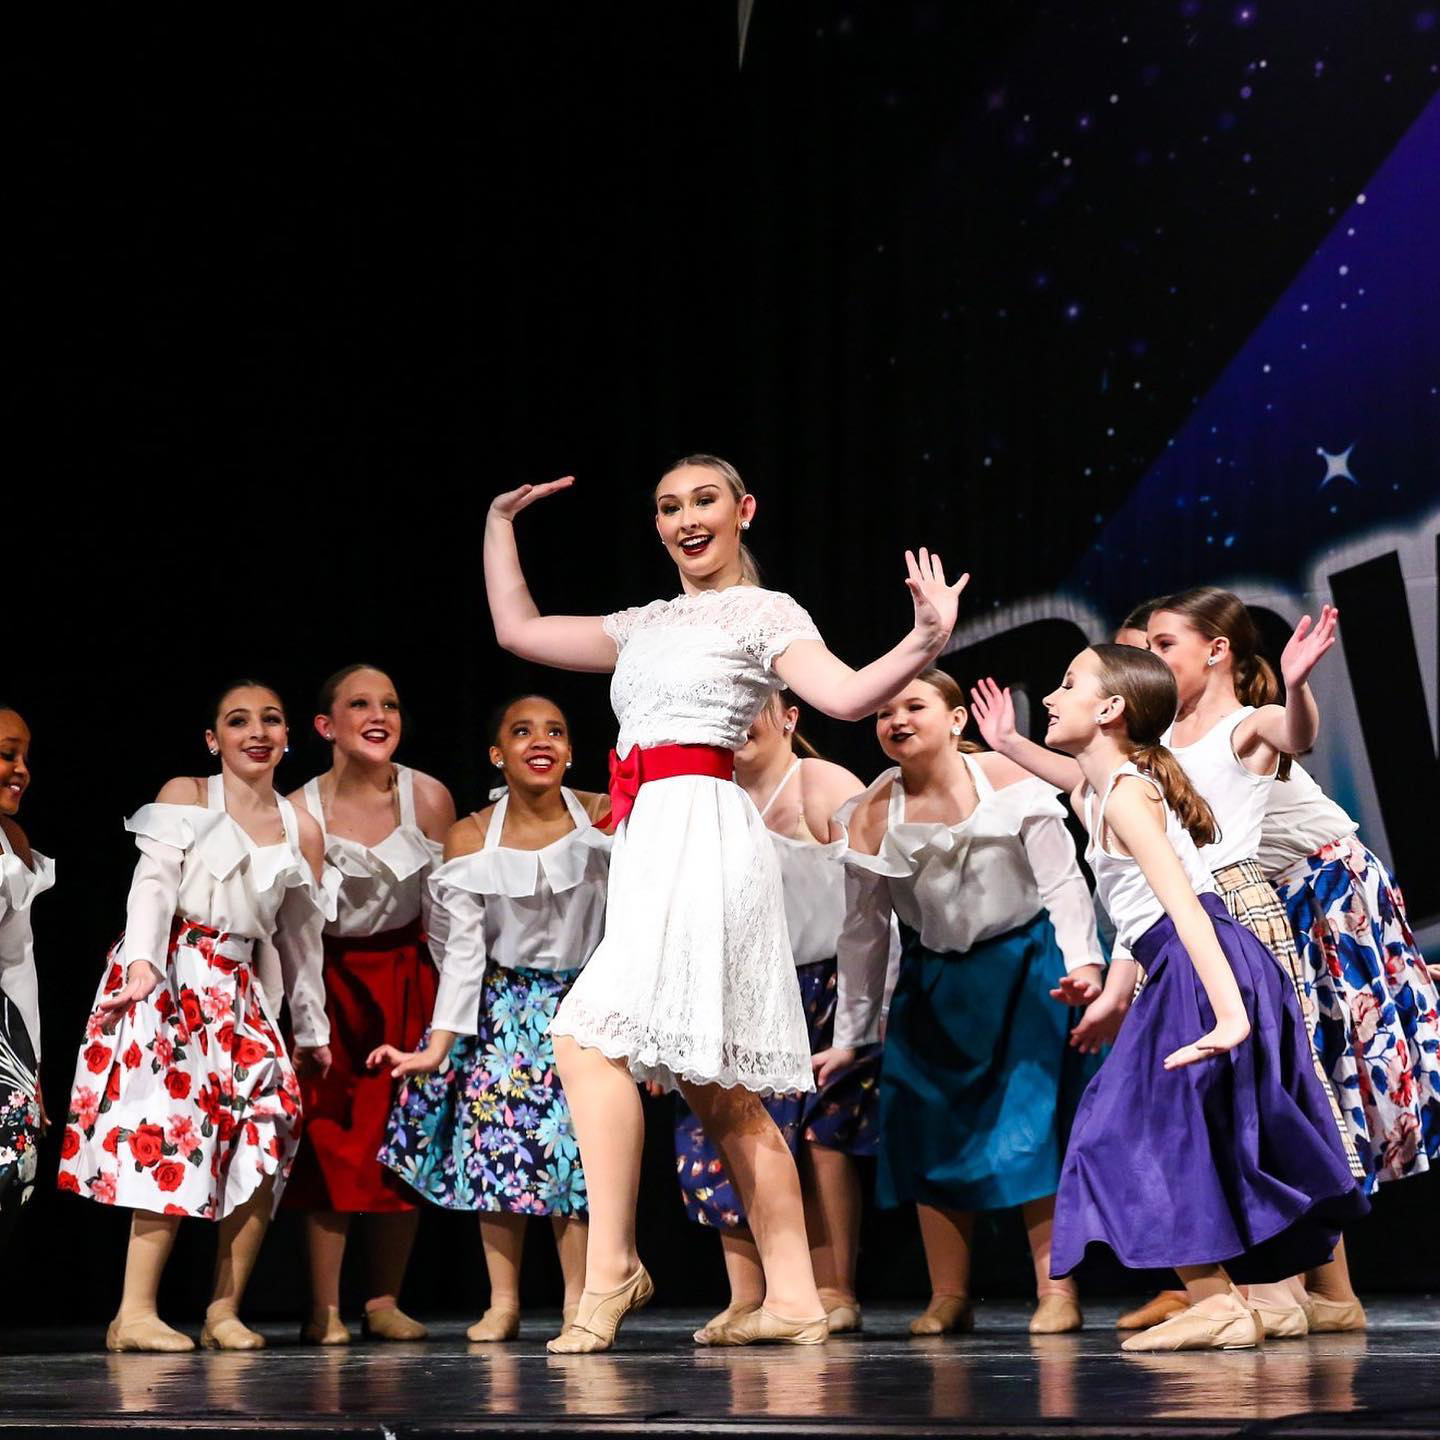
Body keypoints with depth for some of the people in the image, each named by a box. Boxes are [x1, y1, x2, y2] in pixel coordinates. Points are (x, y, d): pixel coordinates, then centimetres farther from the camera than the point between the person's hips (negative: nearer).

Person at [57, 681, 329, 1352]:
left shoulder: (302, 831, 17)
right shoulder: (187, 795, 6)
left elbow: (301, 937, 24)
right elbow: (153, 883, -8)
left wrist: (315, 1028, 27)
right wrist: (144, 963, -24)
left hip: (236, 988, 5)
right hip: (168, 971, -5)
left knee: (270, 1128, -10)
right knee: (172, 1123, -18)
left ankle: (224, 1312, -4)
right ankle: (135, 1314, -20)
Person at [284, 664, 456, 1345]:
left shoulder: (428, 798, -8)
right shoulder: (299, 812, -12)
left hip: (406, 976, 2)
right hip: (330, 978, -2)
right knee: (332, 1141, -8)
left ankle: (385, 1302, 9)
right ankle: (323, 1308, -5)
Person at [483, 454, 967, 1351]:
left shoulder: (764, 613, 2)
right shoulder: (645, 627, 23)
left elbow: (847, 696, -13)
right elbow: (518, 630, 30)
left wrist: (927, 641, -28)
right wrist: (500, 523, 31)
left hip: (701, 832, -8)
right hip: (654, 841, 8)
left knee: (588, 1037, -19)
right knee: (721, 1093, 5)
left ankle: (612, 1267, -17)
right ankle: (794, 1300, 6)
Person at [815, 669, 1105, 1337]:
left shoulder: (1009, 783, -12)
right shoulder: (871, 818, -4)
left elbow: (1062, 882, -9)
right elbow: (862, 931, 4)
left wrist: (1083, 961, -25)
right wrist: (850, 1035, 5)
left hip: (1025, 969, -3)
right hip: (934, 981, 3)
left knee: (1032, 1124, -10)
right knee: (932, 1132, -1)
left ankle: (1056, 1290, -7)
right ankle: (948, 1296, 6)